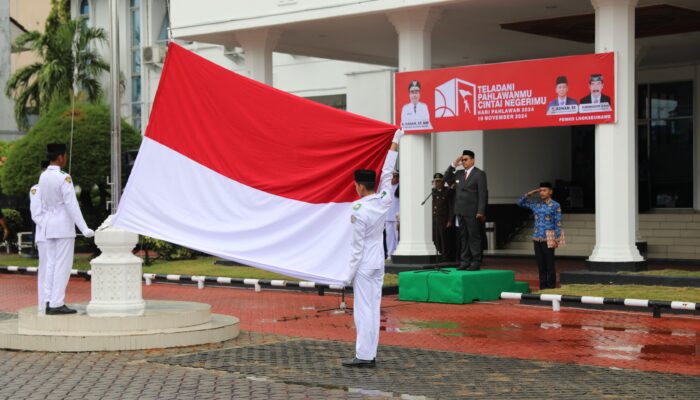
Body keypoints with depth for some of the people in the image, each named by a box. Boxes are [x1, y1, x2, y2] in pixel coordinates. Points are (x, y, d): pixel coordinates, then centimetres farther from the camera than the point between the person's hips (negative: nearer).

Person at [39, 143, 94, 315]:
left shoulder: (43, 177, 7)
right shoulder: (64, 178, -16)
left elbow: (43, 204, 13)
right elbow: (71, 205, -19)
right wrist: (84, 229, -18)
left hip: (48, 226, 8)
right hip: (64, 226, -8)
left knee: (51, 264, 10)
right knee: (62, 265, -4)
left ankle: (49, 302, 10)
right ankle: (56, 304, -6)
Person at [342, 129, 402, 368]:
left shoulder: (358, 212, -17)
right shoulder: (384, 200, -2)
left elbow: (357, 247, -15)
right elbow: (387, 173, 9)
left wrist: (350, 273, -7)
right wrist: (395, 142, 16)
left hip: (364, 266, -7)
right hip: (379, 263, 7)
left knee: (363, 310, -4)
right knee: (373, 308, 8)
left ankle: (364, 356, -3)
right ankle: (369, 355, 11)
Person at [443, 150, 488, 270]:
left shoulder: (479, 174, -4)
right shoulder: (459, 174, 14)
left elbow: (483, 194, -9)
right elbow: (447, 178, 20)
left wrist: (481, 212, -17)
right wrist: (453, 165, 6)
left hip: (472, 212, -6)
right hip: (460, 211, 6)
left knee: (474, 237, -3)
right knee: (464, 238, 8)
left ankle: (476, 263, -1)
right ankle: (465, 261, 11)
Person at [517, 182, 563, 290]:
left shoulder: (555, 206, -4)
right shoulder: (535, 204, 9)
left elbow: (558, 224, -5)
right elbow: (520, 203, 17)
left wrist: (556, 240, -11)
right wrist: (530, 193, 5)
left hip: (548, 238, -5)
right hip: (537, 238, 5)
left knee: (550, 265, -2)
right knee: (540, 265, 7)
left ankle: (551, 288, 3)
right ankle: (542, 288, 13)